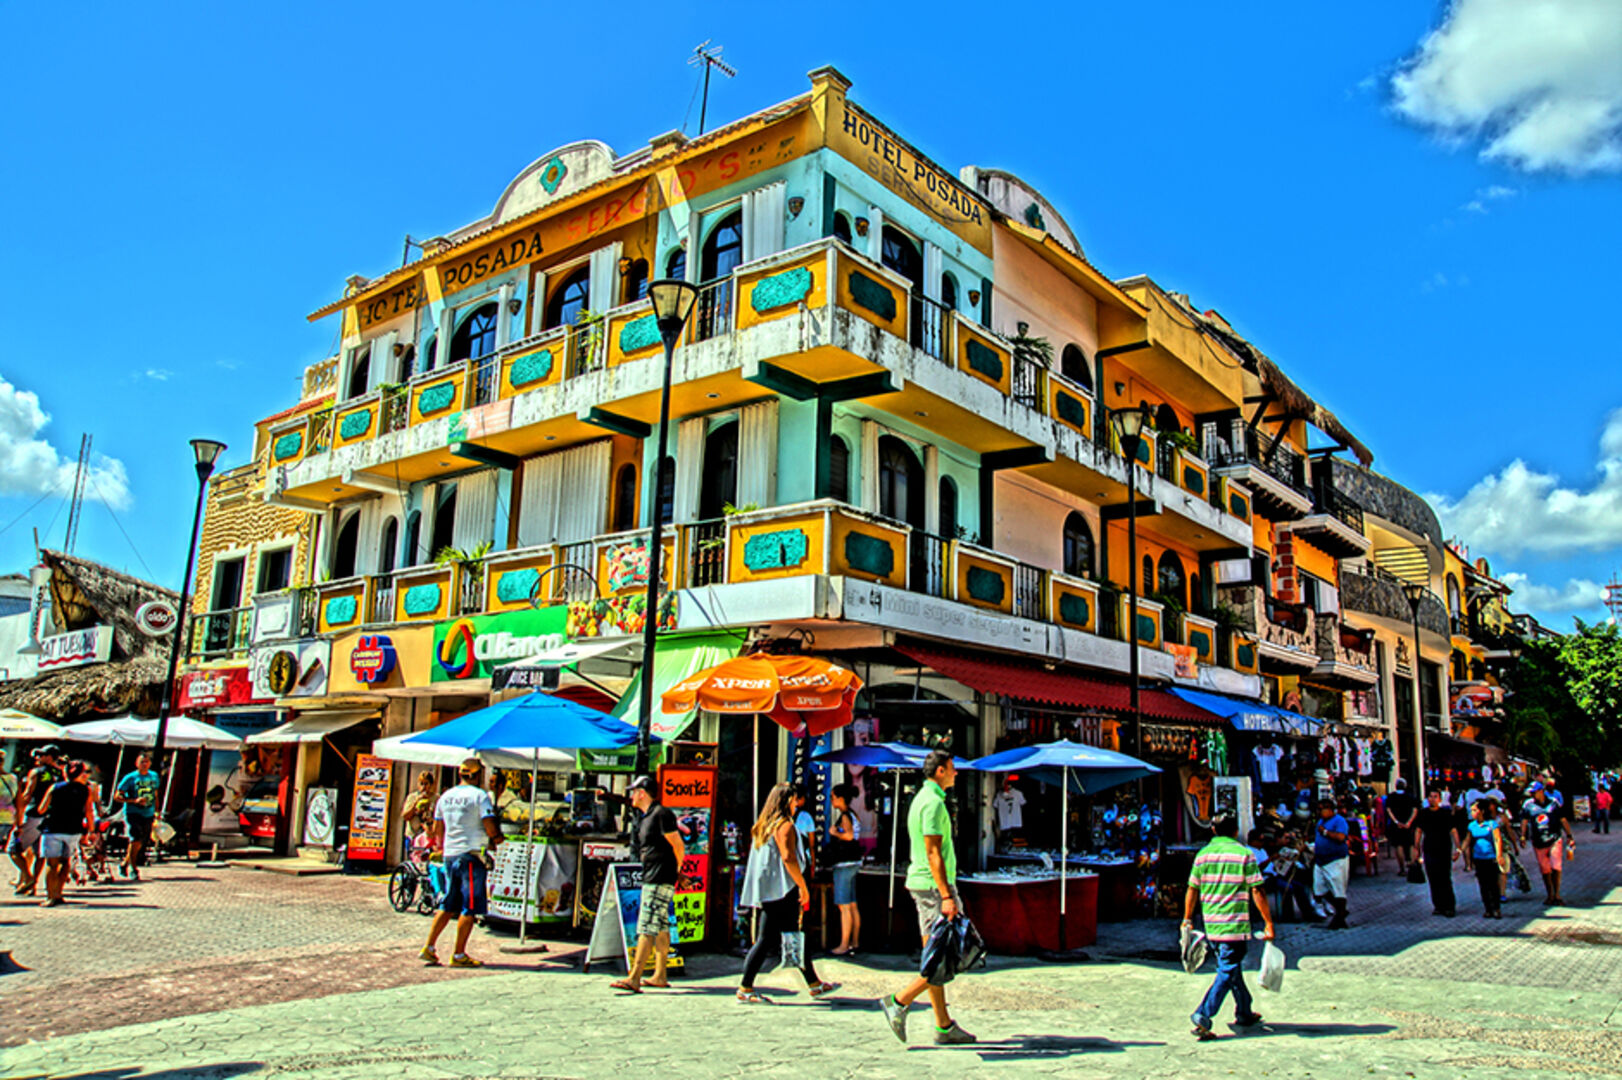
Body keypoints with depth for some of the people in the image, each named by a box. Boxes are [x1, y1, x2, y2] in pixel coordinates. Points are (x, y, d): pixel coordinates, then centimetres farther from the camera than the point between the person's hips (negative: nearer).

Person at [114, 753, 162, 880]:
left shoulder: (154, 776, 11)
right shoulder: (130, 778, -4)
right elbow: (117, 797, -6)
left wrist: (157, 811, 20)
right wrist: (134, 801, -18)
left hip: (148, 814, 5)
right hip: (133, 813, -5)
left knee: (144, 841, 7)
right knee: (136, 839, -18)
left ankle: (124, 864, 30)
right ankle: (133, 869, -4)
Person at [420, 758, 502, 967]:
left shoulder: (445, 796, 11)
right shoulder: (480, 796, -10)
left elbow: (437, 830, 17)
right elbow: (491, 828, -16)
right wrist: (496, 840, 3)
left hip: (450, 854, 7)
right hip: (472, 856, -7)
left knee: (448, 905, 17)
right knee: (469, 908, 0)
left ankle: (429, 948, 14)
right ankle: (458, 955, 3)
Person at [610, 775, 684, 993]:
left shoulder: (661, 814, -14)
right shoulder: (645, 817, 17)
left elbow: (679, 846, -13)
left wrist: (676, 869, -2)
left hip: (660, 881, -10)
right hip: (650, 878, 10)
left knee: (647, 928, -11)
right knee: (660, 927, 12)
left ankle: (634, 979, -13)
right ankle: (660, 975, 18)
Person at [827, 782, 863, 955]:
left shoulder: (845, 816, -13)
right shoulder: (852, 814, 14)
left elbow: (849, 835, -28)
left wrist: (834, 832, -14)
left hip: (844, 864, -10)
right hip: (852, 863, 10)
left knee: (844, 906, -7)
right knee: (852, 905, 12)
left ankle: (844, 945, -6)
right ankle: (855, 942, 17)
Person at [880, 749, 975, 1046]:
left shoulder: (921, 798, 16)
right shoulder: (934, 802, -15)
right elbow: (933, 853, -21)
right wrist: (946, 895, -23)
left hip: (921, 883, 10)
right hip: (934, 884, -10)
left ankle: (944, 1026, 15)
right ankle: (899, 1001, -5)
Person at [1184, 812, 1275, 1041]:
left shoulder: (1203, 854, 5)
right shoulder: (1244, 854, -7)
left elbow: (1192, 890, 8)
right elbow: (1257, 891, -9)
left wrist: (1187, 919, 17)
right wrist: (1268, 923, -3)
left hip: (1211, 925, 5)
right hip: (1235, 926, -5)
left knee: (1231, 968, 21)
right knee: (1227, 973, -3)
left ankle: (1244, 1013, 33)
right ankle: (1203, 1016, -14)